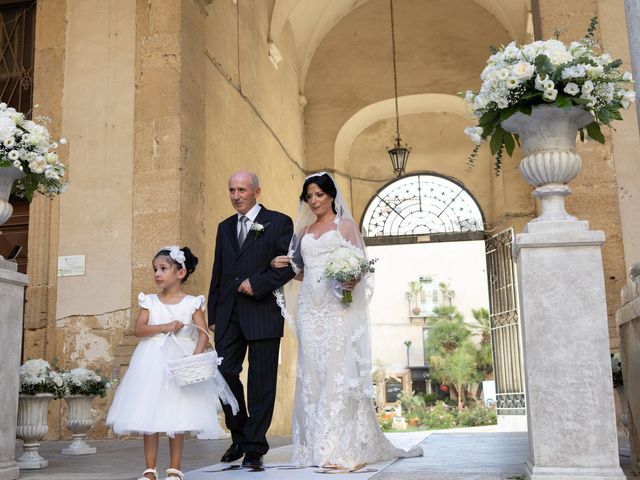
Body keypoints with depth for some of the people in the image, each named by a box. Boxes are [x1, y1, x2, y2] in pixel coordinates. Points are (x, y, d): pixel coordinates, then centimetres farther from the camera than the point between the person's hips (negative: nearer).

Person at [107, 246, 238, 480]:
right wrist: (165, 327, -20)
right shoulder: (150, 301, 3)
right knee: (148, 417, 3)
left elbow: (203, 333, -9)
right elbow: (138, 329, -7)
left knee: (177, 418, 2)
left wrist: (196, 356, -26)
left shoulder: (191, 303, -3)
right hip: (152, 364, 2)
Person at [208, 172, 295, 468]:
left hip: (263, 313, -5)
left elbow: (289, 265, -5)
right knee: (224, 373, 0)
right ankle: (240, 436, 21)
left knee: (261, 383, 0)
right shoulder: (225, 227, 18)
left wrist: (257, 283, -15)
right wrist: (213, 314, 14)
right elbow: (217, 273, 18)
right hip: (229, 315, 5)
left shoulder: (279, 222, 2)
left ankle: (255, 449, 9)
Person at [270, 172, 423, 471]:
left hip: (337, 308, -5)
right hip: (310, 307, 5)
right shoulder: (304, 230, 19)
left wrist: (353, 281, -22)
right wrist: (284, 266, 3)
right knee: (311, 373, 1)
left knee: (339, 371, -9)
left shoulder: (345, 224, 6)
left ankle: (345, 450, -7)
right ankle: (317, 447, 6)